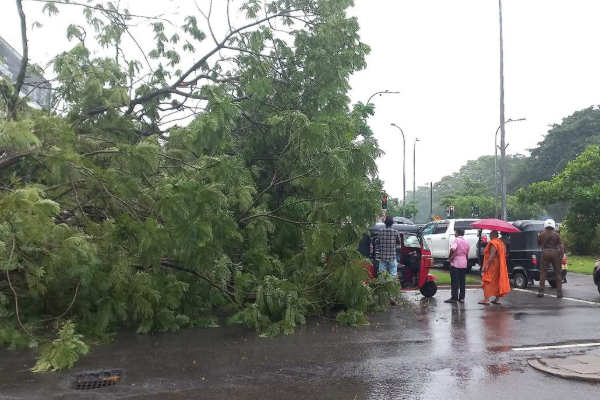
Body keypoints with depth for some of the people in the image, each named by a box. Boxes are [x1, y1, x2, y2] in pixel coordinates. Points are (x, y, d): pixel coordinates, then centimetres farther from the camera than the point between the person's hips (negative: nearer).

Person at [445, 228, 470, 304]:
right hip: (464, 264, 7)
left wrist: (451, 257, -15)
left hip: (455, 263, -7)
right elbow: (467, 254, 17)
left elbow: (453, 249, -29)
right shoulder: (466, 242, 13)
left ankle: (454, 298, -3)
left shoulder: (457, 240, -11)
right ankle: (461, 298, 12)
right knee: (462, 281, 10)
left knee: (455, 281, -4)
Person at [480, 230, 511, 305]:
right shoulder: (501, 243, 15)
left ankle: (486, 299, -12)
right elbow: (504, 255, 15)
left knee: (488, 281, -7)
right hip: (500, 265, 9)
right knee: (497, 281, 12)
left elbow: (492, 255, -23)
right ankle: (497, 299, 14)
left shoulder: (493, 243, -13)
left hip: (492, 265, -9)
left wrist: (486, 264, -24)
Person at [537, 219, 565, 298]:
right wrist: (561, 257, -7)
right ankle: (559, 292, 7)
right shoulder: (557, 235, -1)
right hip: (555, 253, -1)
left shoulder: (541, 234, 2)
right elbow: (561, 246, -8)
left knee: (543, 272, 6)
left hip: (545, 252, 1)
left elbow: (539, 244, 14)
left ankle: (541, 291, 2)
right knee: (558, 273, 8)